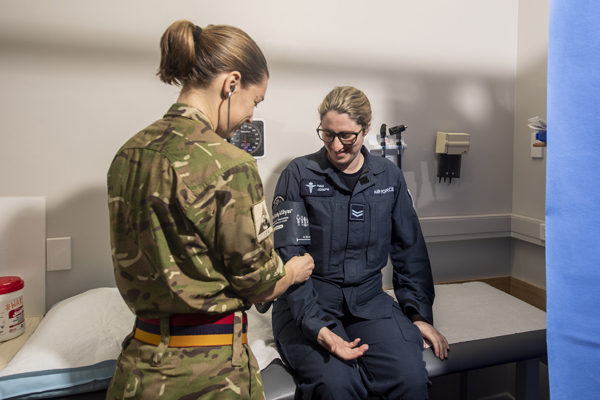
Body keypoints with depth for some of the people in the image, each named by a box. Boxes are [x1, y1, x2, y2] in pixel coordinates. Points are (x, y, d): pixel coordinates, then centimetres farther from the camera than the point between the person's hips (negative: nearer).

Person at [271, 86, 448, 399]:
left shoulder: (389, 177, 7)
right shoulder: (299, 174, -5)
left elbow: (410, 250, 13)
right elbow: (287, 257, -11)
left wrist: (419, 314, 5)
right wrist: (319, 328, -20)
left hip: (368, 301, 3)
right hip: (306, 304, -3)